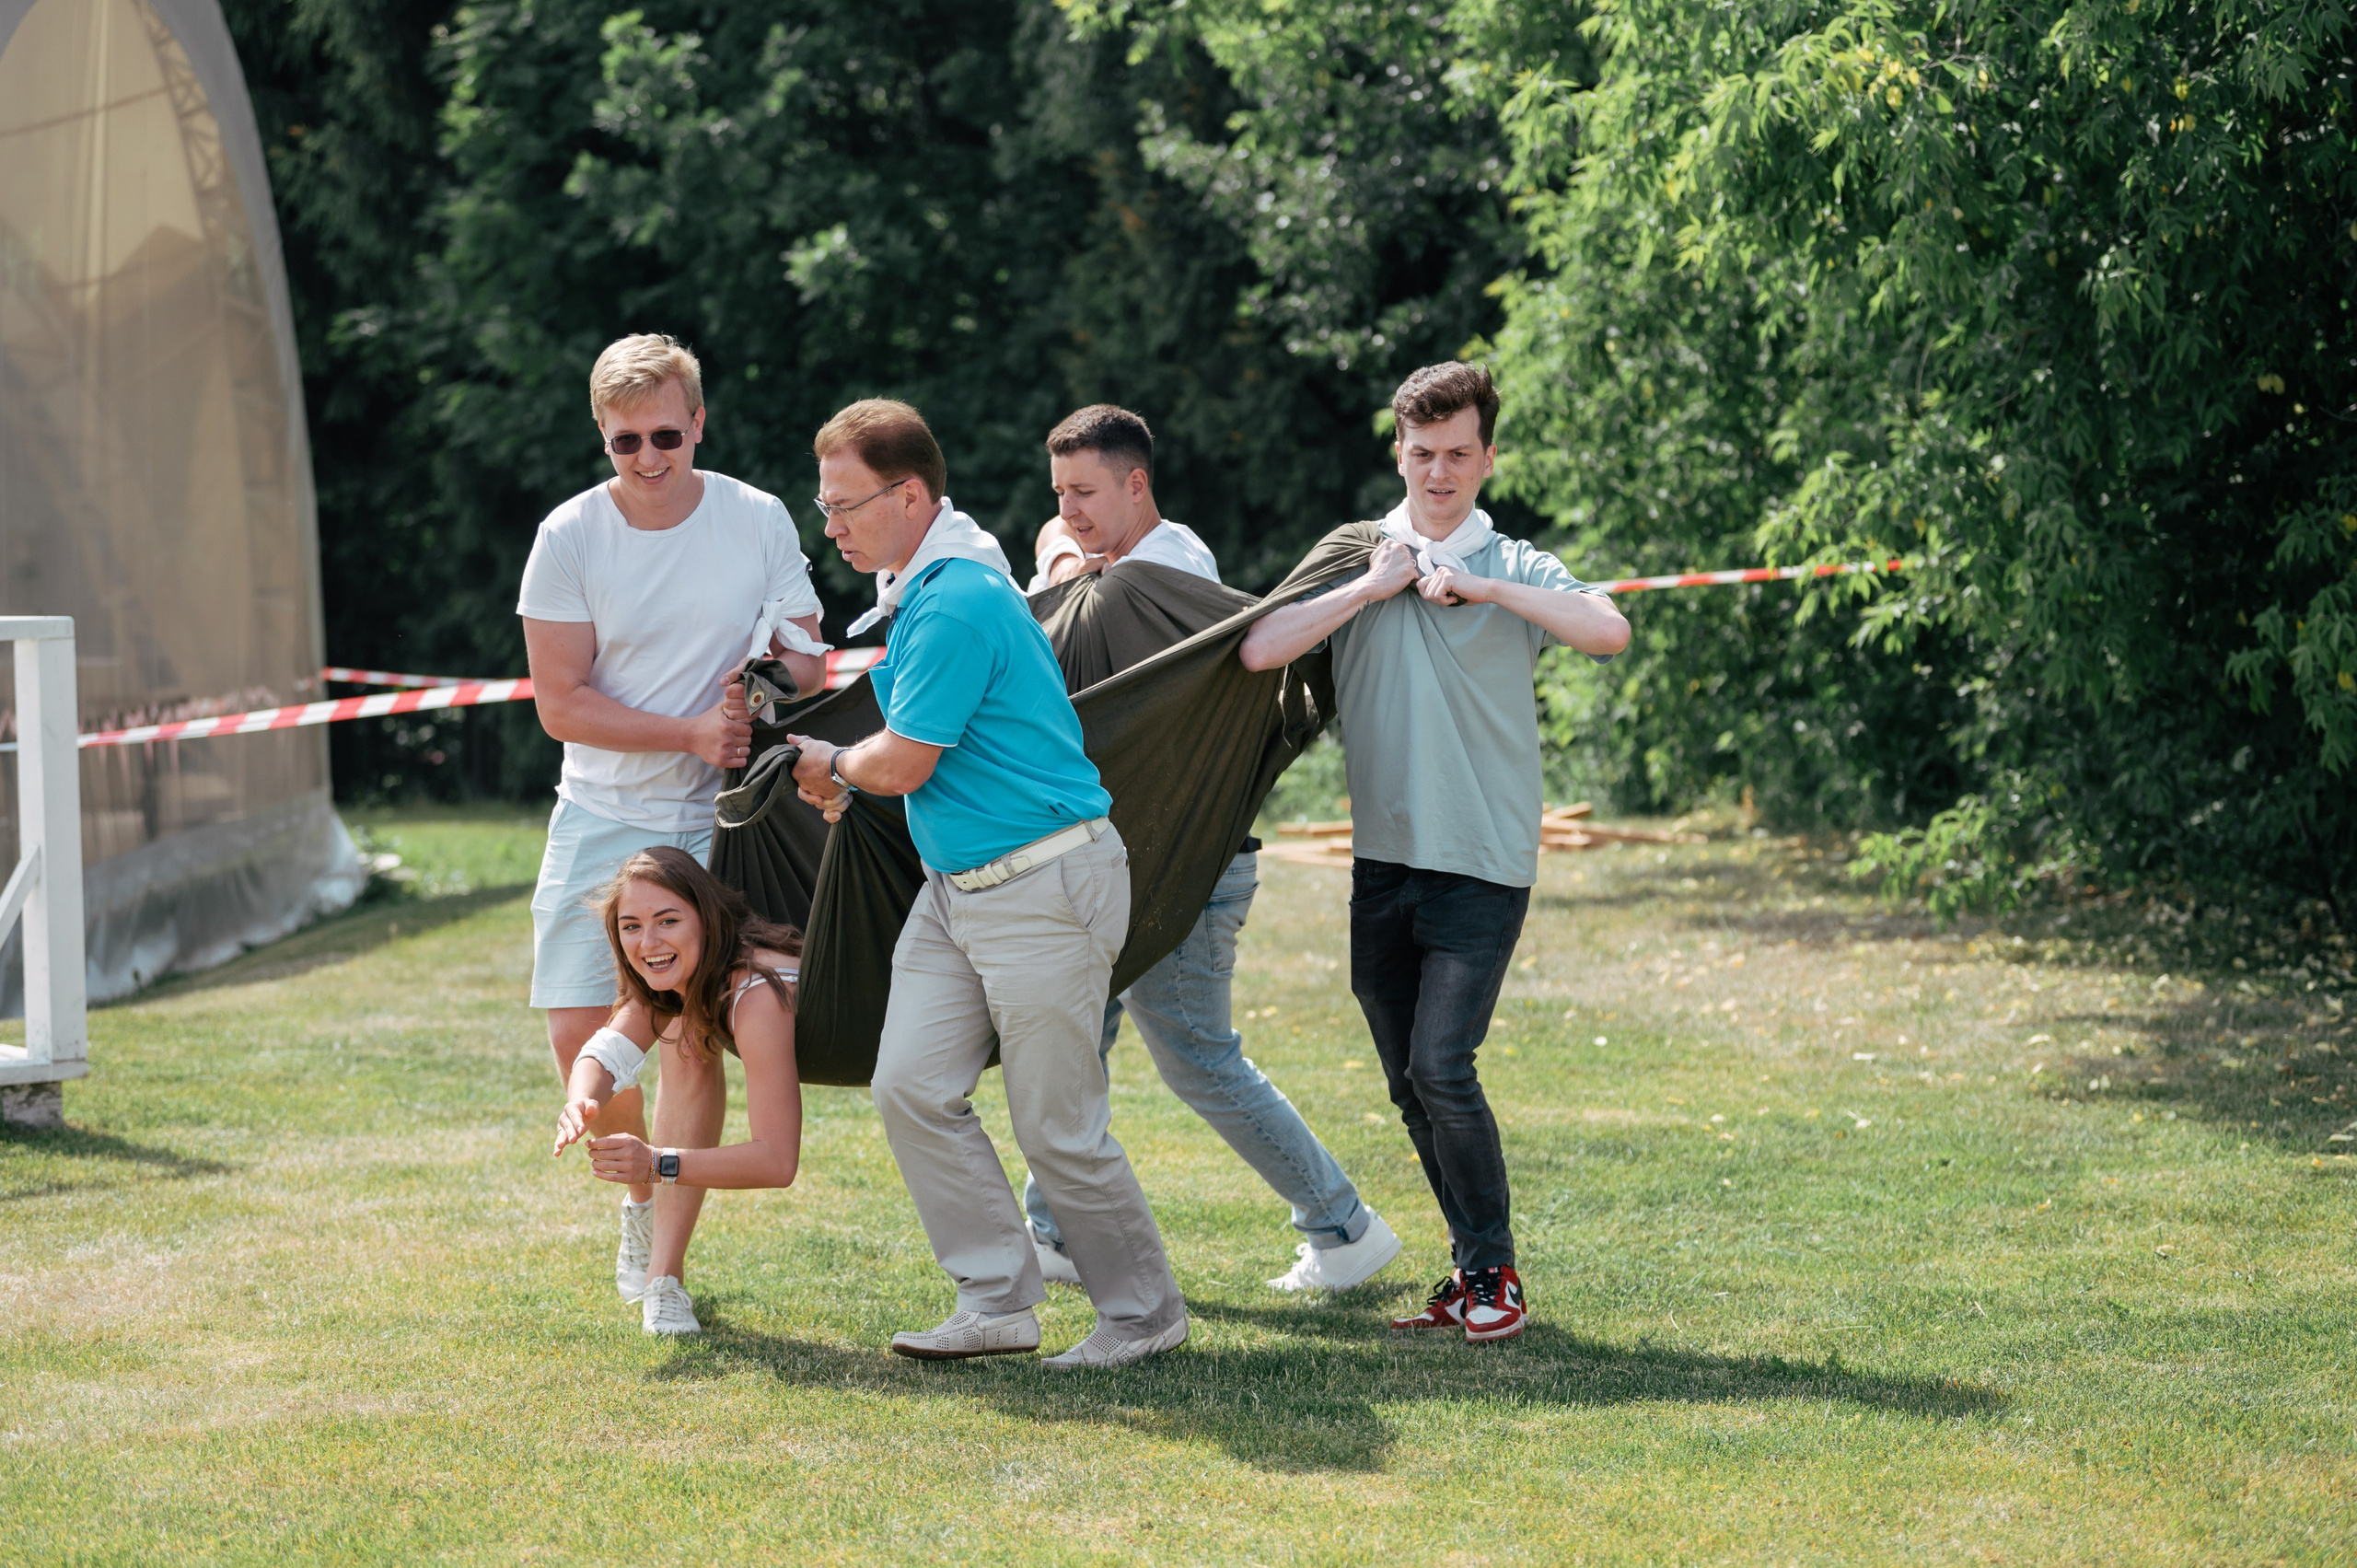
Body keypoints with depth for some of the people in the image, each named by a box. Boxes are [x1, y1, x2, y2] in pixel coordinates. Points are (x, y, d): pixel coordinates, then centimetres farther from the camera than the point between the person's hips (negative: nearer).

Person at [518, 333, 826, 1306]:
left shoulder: (758, 522, -3)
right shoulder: (569, 538, -6)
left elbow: (809, 666, 2)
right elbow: (562, 705, -8)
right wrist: (695, 732, -18)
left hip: (719, 816, 0)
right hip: (603, 817, 1)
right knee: (579, 1033, -4)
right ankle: (640, 1197, 22)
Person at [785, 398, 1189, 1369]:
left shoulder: (957, 605, -22)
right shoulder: (917, 586, 11)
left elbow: (902, 765, -17)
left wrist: (832, 765, 3)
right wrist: (850, 777, 12)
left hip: (1045, 888, -10)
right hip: (955, 887, 10)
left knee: (1058, 1127, -3)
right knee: (912, 1088, 3)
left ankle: (1145, 1314, 12)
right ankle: (1000, 1301, 9)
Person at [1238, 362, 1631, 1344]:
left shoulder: (1515, 570, 1)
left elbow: (1609, 631, -19)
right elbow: (1259, 650, -7)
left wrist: (1482, 588, -17)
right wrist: (1372, 586, -8)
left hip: (1483, 863, -4)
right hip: (1383, 859, 4)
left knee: (1441, 1067, -15)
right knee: (1409, 1086, 7)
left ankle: (1495, 1270, 0)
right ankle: (1472, 1272, 19)